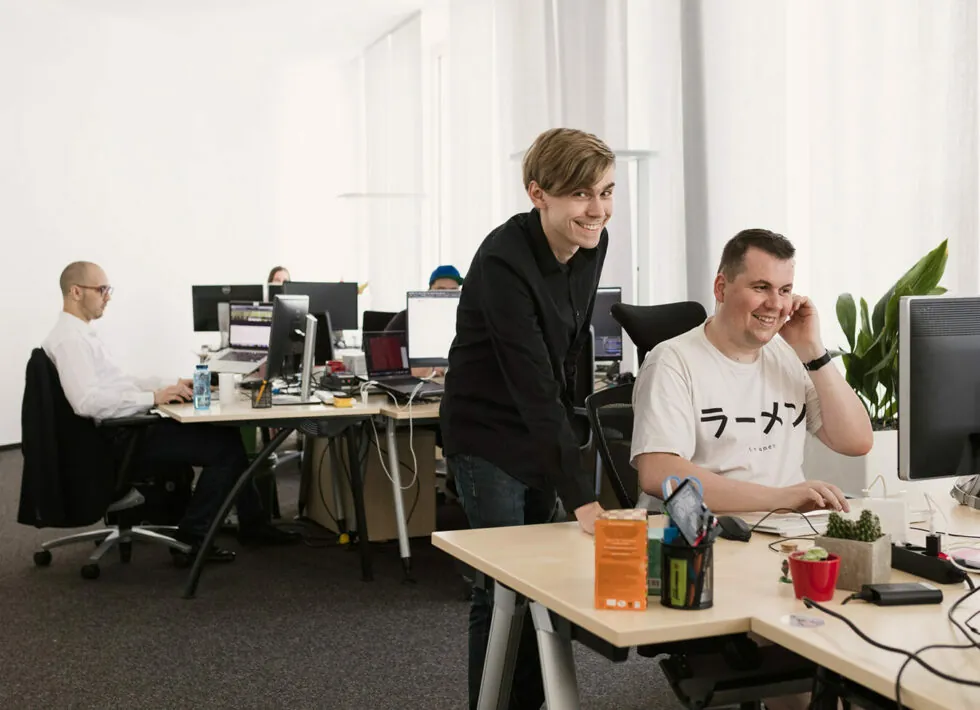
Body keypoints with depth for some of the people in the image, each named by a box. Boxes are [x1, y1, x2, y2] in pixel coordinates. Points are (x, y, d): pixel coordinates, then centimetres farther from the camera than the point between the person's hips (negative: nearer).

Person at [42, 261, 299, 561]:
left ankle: (251, 523, 12)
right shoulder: (68, 339, -17)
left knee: (226, 434, 6)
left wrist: (170, 385, 8)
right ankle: (193, 533, 1)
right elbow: (87, 401, -28)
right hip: (121, 436, -10)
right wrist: (154, 397, -25)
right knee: (224, 446, -10)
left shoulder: (81, 333, 16)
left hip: (133, 423, 10)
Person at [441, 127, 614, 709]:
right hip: (489, 436, -7)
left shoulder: (592, 242, -6)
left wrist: (566, 435, 14)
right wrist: (583, 498, -38)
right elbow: (533, 386, -34)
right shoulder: (504, 263, -29)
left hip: (543, 430, 7)